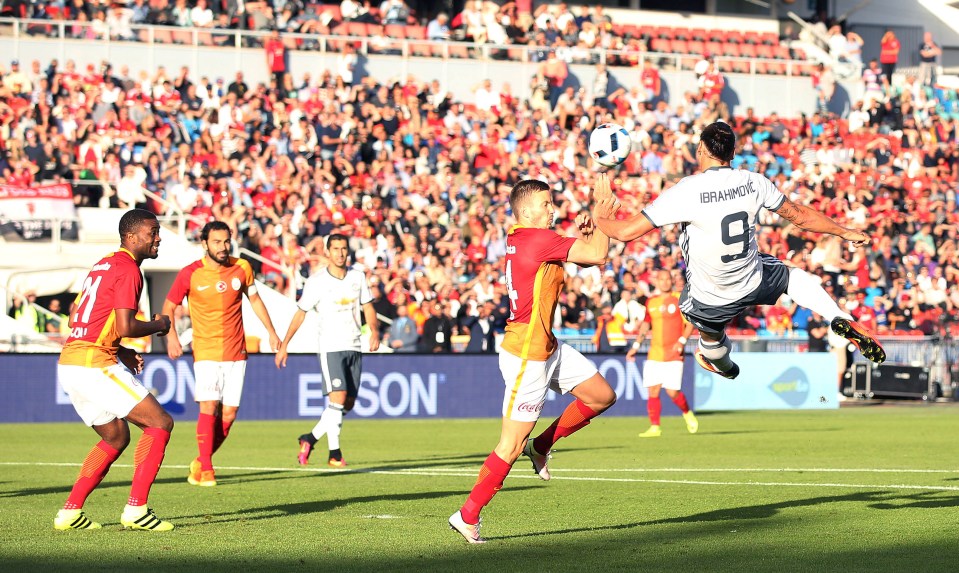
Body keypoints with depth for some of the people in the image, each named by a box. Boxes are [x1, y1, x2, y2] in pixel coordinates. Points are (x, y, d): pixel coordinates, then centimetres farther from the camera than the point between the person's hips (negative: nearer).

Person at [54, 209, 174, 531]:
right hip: (94, 364, -10)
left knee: (116, 437, 21)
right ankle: (135, 509, -10)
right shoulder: (128, 269, -9)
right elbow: (125, 327, -19)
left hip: (69, 363, 10)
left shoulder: (104, 265, 21)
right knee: (160, 423, -5)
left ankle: (70, 512, 15)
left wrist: (122, 353, 21)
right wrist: (158, 326, 1)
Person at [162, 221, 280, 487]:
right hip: (206, 352, -3)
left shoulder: (242, 268, 1)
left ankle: (201, 462, 20)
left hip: (236, 353, 3)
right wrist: (171, 337, -14)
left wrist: (271, 332, 14)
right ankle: (205, 469, -9)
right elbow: (169, 307, 2)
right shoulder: (190, 274, -8)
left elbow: (254, 299, 16)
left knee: (229, 413, 1)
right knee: (209, 406, -17)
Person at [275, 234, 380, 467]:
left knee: (348, 404, 5)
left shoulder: (358, 277, 8)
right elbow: (300, 313, 1)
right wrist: (284, 345, -1)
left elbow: (368, 307, 14)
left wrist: (374, 331, -5)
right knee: (337, 398, -17)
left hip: (354, 348, 5)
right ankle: (335, 453, -12)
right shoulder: (316, 281, -4)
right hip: (330, 348, -5)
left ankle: (310, 439, 19)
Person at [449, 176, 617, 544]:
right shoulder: (538, 240, -20)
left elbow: (586, 256, 18)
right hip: (527, 356, -10)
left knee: (603, 396, 13)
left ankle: (541, 446, 25)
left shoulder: (518, 238, 8)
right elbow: (598, 254, -21)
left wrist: (582, 233, -2)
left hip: (547, 348, 10)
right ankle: (467, 516, 7)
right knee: (511, 447, -4)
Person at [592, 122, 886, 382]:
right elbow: (800, 216, 1)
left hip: (708, 302, -2)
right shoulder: (753, 182, -12)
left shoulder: (684, 192, -25)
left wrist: (601, 218, 0)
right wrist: (845, 232, 17)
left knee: (711, 338, 32)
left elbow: (627, 231, -23)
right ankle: (842, 321, 13)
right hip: (754, 284, 2)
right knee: (795, 275, 32)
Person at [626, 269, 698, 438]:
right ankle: (654, 428, 2)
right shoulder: (651, 302, 11)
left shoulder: (680, 299, -1)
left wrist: (682, 341, -15)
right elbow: (645, 325, 21)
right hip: (655, 353, 4)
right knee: (653, 390, -4)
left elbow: (690, 323, -2)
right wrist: (636, 346, 13)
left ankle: (688, 414, 19)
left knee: (672, 391, -10)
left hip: (673, 354, -4)